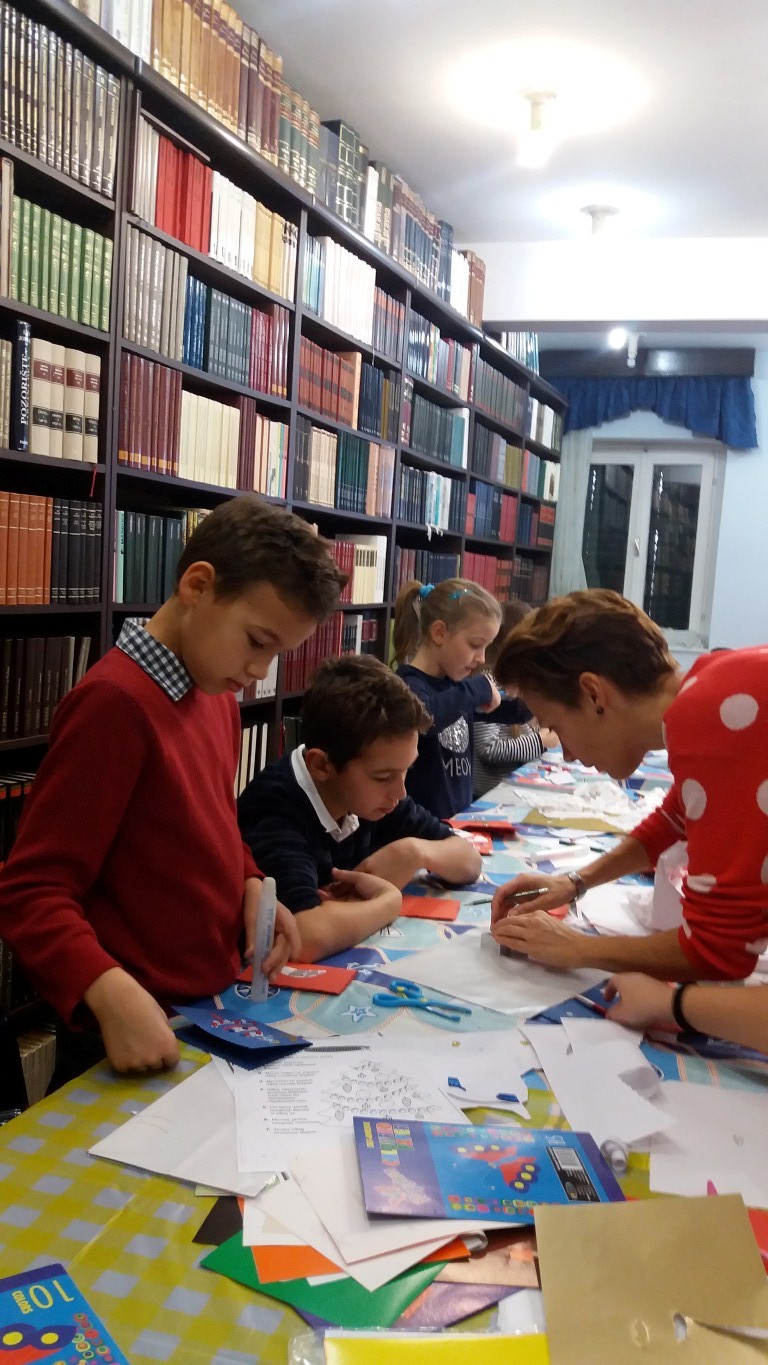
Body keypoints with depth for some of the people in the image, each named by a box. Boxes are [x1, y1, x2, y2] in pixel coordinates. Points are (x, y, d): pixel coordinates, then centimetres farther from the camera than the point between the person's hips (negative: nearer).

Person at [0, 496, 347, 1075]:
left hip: (220, 1004, 8)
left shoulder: (218, 694, 6)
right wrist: (110, 993, -36)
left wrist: (251, 886, -1)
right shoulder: (116, 701, -23)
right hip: (149, 1034, -8)